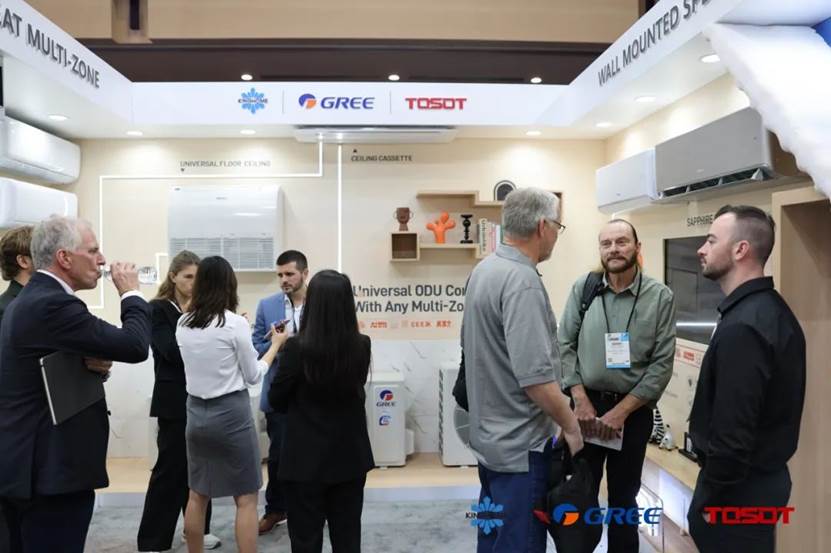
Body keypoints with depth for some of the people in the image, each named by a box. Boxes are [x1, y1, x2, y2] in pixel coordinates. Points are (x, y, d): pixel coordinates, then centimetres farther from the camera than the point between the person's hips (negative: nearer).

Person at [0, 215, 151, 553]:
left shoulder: (30, 299, 11)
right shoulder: (52, 303, -21)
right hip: (51, 469, -10)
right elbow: (134, 346, -25)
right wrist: (131, 293, -8)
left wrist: (96, 365, -7)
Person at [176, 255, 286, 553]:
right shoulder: (235, 323, -14)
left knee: (197, 496, 18)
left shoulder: (183, 324, 2)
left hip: (196, 412, 6)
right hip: (231, 413, -6)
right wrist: (275, 345, 7)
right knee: (246, 499, 5)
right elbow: (253, 376, -6)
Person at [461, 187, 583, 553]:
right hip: (520, 443, -9)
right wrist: (571, 426, -12)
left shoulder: (484, 270, 6)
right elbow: (535, 377, -27)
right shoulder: (522, 281, -23)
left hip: (489, 434, 9)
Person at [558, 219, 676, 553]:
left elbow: (662, 363, -8)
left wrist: (621, 411, -11)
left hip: (634, 410, -1)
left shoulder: (660, 297, -6)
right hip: (585, 405, 1)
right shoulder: (582, 288, -1)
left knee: (624, 497, 16)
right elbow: (565, 345, -1)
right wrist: (581, 400, -9)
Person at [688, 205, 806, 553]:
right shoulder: (771, 309, 6)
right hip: (765, 474, 9)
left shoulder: (742, 326, -26)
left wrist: (711, 499, -14)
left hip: (740, 486, -9)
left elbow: (733, 430, -27)